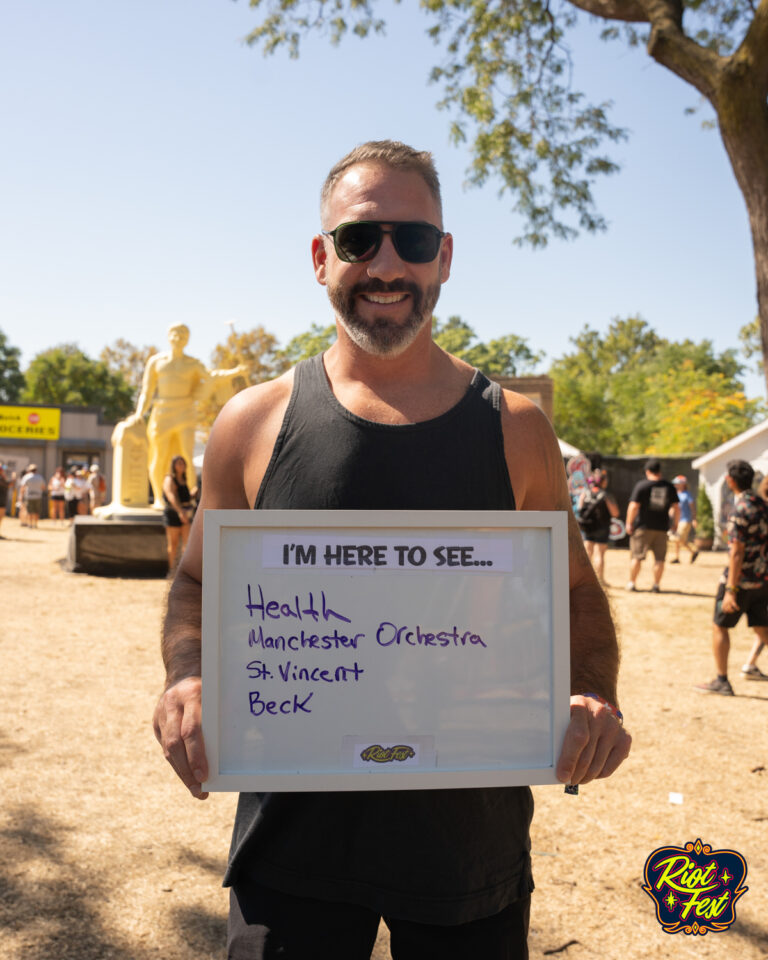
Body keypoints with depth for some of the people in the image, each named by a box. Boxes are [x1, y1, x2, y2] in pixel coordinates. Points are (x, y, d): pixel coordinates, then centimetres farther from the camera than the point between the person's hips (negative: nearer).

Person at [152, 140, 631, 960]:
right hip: (294, 830, 0)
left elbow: (575, 593, 8)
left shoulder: (515, 430, -1)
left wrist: (595, 696, -10)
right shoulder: (255, 423, -2)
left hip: (472, 837, 1)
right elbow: (197, 586, 8)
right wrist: (186, 678, -12)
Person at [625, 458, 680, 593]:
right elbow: (676, 508, 6)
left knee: (636, 556, 5)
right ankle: (656, 585, 8)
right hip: (661, 527, 2)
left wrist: (629, 523, -4)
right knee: (659, 558, 8)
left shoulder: (641, 485, -7)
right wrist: (675, 525, 15)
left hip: (642, 527, -2)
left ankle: (632, 583, 10)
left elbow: (634, 506, -11)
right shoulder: (669, 487, 4)